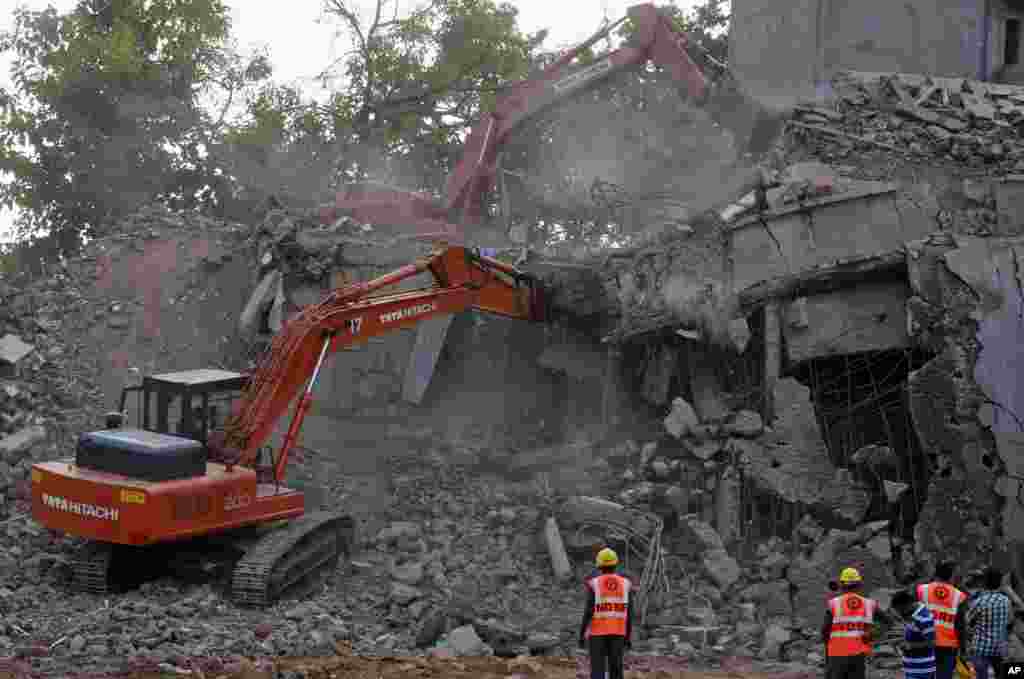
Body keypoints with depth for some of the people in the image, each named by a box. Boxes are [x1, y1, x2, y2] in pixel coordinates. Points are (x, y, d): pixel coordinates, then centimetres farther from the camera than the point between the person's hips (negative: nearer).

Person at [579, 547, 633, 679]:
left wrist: (581, 635, -5)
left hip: (598, 632, -2)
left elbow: (588, 611, -12)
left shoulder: (594, 584, -9)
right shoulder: (625, 584, -1)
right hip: (617, 633, 2)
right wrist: (628, 637, 6)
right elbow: (628, 613, -1)